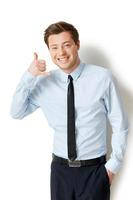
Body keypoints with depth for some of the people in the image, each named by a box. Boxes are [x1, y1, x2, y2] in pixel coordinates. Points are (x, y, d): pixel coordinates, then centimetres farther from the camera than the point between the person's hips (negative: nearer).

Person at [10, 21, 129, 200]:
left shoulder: (103, 77, -11)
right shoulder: (45, 82, -1)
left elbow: (120, 125, -4)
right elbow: (16, 113, -2)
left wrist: (113, 165, -3)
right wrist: (29, 77, -14)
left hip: (94, 169, -2)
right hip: (60, 168, 3)